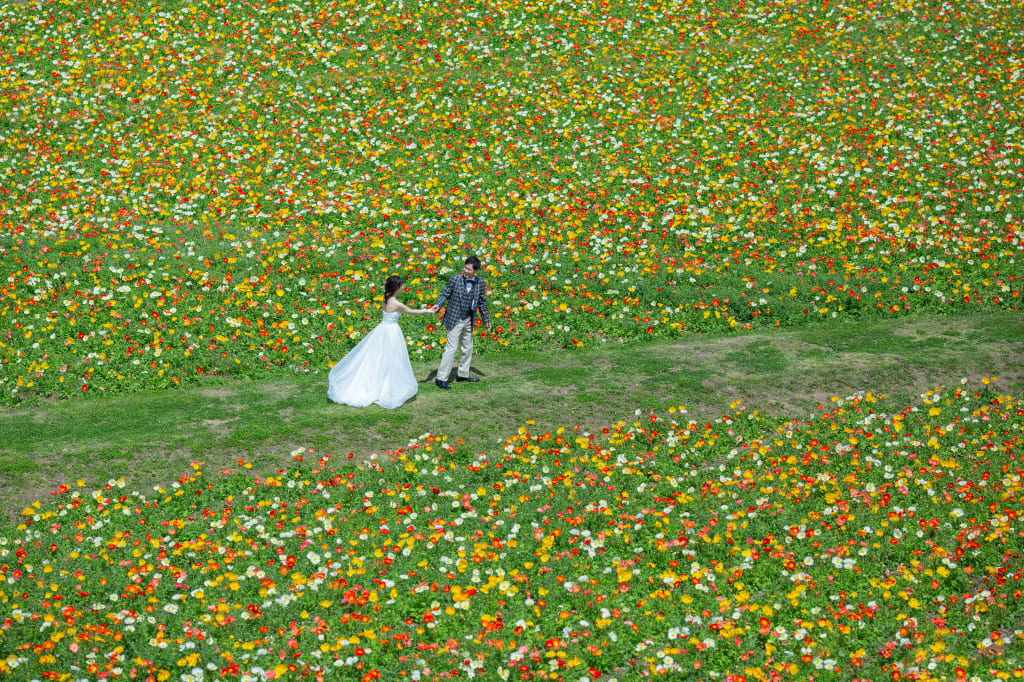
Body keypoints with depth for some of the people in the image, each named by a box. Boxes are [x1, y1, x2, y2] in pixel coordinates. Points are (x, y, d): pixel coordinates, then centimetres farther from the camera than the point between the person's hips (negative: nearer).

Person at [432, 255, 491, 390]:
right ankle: (441, 378, -6)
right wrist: (438, 304, -24)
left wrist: (486, 319, 14)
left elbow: (482, 302, 11)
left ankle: (463, 374, 33)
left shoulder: (480, 283, 0)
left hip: (468, 320, 6)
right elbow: (445, 294, -5)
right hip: (455, 319, -6)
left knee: (467, 348, 17)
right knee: (451, 348, -9)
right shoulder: (455, 279, -11)